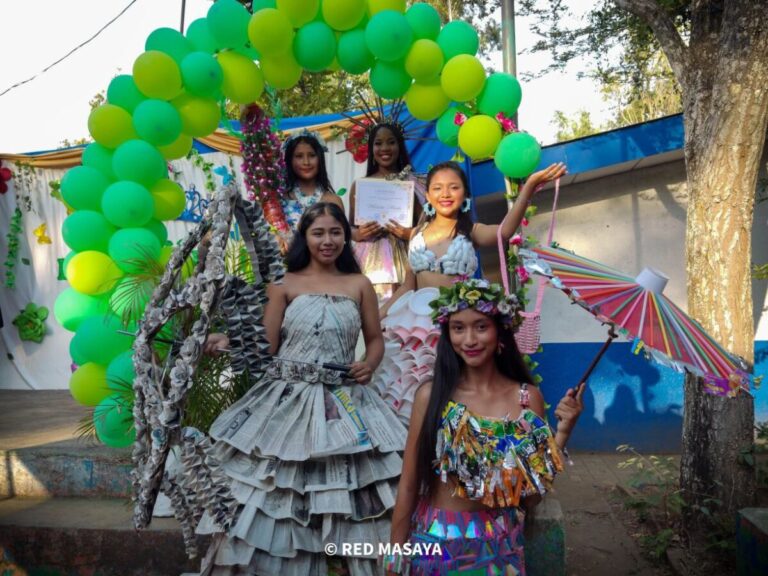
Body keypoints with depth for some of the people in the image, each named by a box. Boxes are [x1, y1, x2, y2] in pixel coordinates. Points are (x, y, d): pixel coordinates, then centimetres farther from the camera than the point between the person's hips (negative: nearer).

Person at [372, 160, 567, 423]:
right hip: (414, 318, 3)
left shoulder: (471, 231, 0)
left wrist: (529, 186, -37)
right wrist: (378, 315, 7)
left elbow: (505, 232, -23)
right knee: (404, 389, 8)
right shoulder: (418, 234, 10)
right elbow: (408, 285, 13)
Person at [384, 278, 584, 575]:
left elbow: (531, 496, -6)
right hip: (434, 542, -1)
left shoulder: (528, 397, -7)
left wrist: (562, 431, -13)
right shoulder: (431, 394, -12)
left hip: (498, 547, 2)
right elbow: (408, 484, -7)